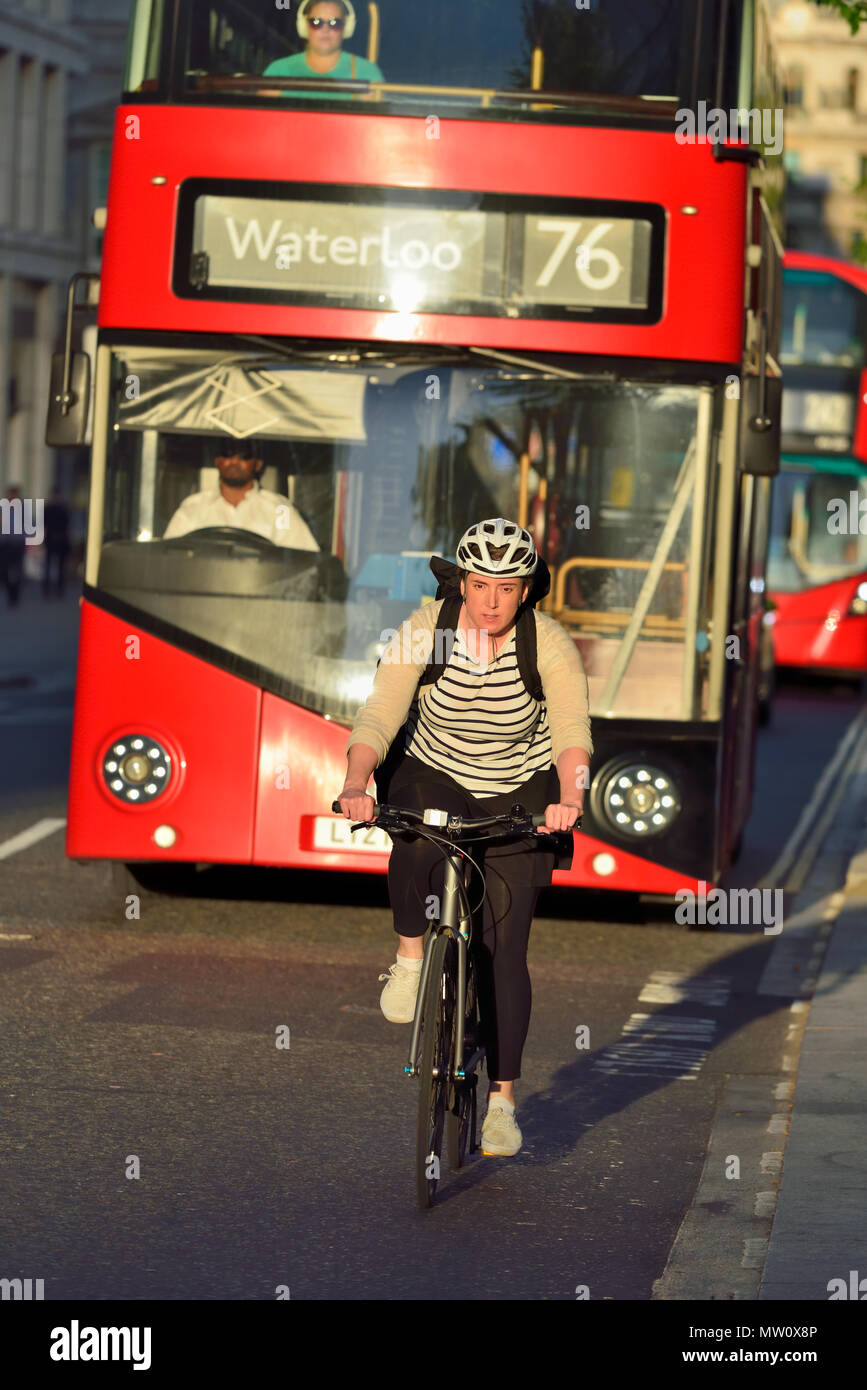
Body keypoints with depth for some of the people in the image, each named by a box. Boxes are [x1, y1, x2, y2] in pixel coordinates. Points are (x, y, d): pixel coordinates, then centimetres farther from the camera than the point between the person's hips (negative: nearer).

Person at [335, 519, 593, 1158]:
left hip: (520, 797, -1)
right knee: (417, 835, -36)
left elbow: (572, 731, -30)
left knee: (503, 946, -9)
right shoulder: (425, 631, -17)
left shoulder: (551, 644, -20)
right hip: (436, 778, 1)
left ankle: (503, 1100, 2)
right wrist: (356, 782, -42)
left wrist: (570, 798, -50)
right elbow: (379, 717, -23)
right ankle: (410, 956, -10)